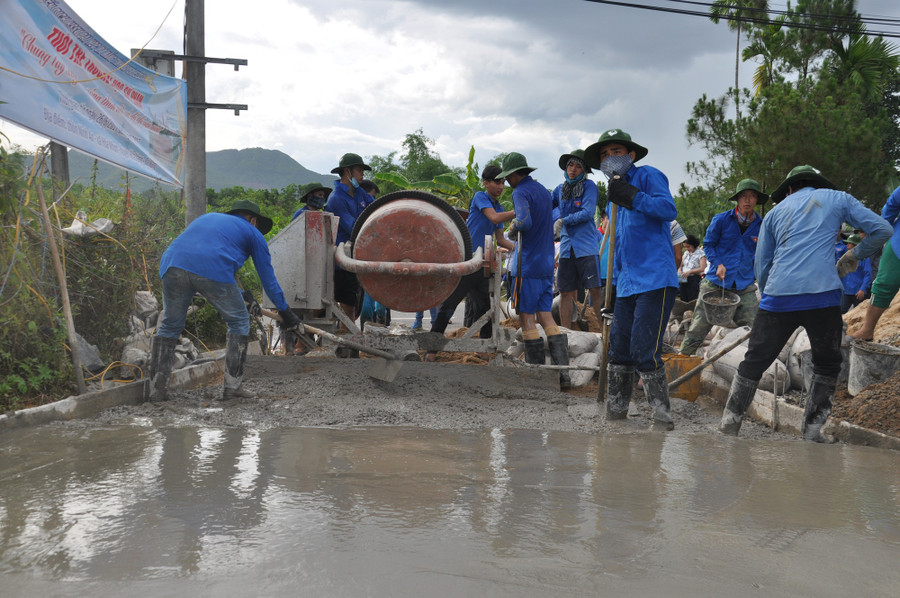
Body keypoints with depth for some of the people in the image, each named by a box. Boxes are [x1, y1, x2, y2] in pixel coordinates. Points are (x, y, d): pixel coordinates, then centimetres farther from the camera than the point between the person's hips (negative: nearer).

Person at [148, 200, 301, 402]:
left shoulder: (208, 217, 38)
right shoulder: (253, 233, 23)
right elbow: (267, 277, 25)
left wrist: (242, 296, 48)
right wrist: (284, 311, 35)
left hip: (172, 265, 5)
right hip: (212, 271, -5)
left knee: (170, 326, 20)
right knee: (239, 323, 14)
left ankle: (157, 388, 19)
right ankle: (232, 387, 12)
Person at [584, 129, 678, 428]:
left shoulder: (648, 176, -2)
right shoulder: (615, 197, 22)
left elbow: (669, 209, -18)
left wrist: (631, 196, -23)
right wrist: (611, 290, 23)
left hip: (654, 280, -8)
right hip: (627, 285, 8)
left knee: (644, 352, -12)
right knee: (619, 350, 10)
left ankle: (661, 416, -1)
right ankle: (615, 411, 22)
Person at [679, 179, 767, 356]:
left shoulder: (761, 225, 7)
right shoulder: (721, 220, -1)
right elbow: (708, 245, 7)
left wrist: (757, 274, 9)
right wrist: (718, 264, -7)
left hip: (745, 285, 2)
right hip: (716, 282, -2)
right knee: (700, 324, -4)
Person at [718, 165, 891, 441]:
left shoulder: (775, 212, 21)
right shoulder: (838, 198, 17)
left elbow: (761, 267, 19)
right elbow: (882, 229, 10)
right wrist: (855, 255, 23)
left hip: (778, 295, 2)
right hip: (822, 294, -1)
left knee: (754, 363, 10)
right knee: (827, 364, 17)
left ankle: (729, 425, 8)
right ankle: (812, 429, 12)